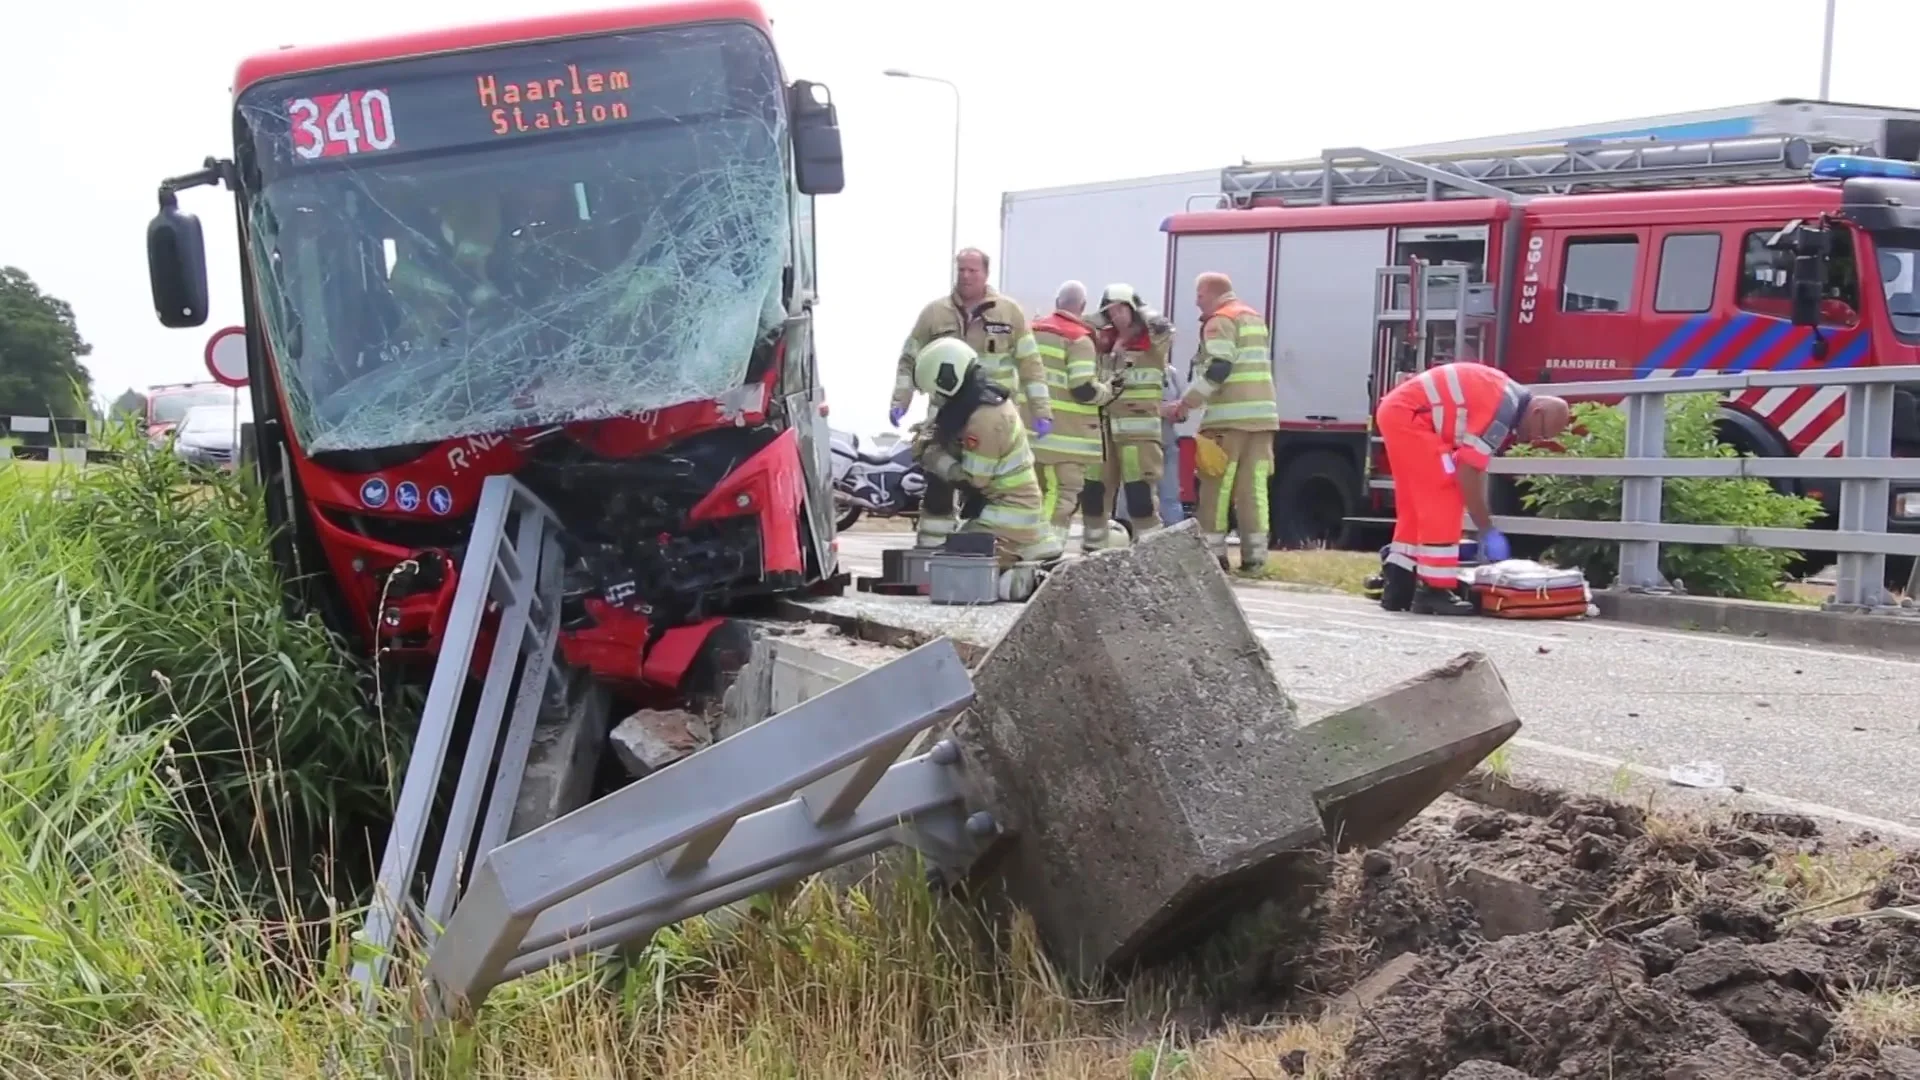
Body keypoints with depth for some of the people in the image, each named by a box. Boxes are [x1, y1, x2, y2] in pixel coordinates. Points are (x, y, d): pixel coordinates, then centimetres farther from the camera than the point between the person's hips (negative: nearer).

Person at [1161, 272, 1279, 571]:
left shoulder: (1220, 321, -5)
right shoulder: (1254, 317, 22)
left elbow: (1216, 370, -16)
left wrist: (1184, 405, -12)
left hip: (1230, 416, -8)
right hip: (1262, 414, 8)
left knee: (1217, 485, -2)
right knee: (1254, 486, 5)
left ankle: (1213, 552, -2)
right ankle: (1254, 554, 3)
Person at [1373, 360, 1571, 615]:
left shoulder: (1509, 402, 13)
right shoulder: (1504, 410, -18)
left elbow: (1474, 467, 14)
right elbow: (1468, 471, -19)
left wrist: (1485, 529, 14)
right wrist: (1487, 530, -12)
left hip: (1398, 411, 11)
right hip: (1408, 415, -11)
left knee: (1417, 507, 13)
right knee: (1441, 502, -10)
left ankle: (1398, 589, 16)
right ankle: (1433, 591, -8)